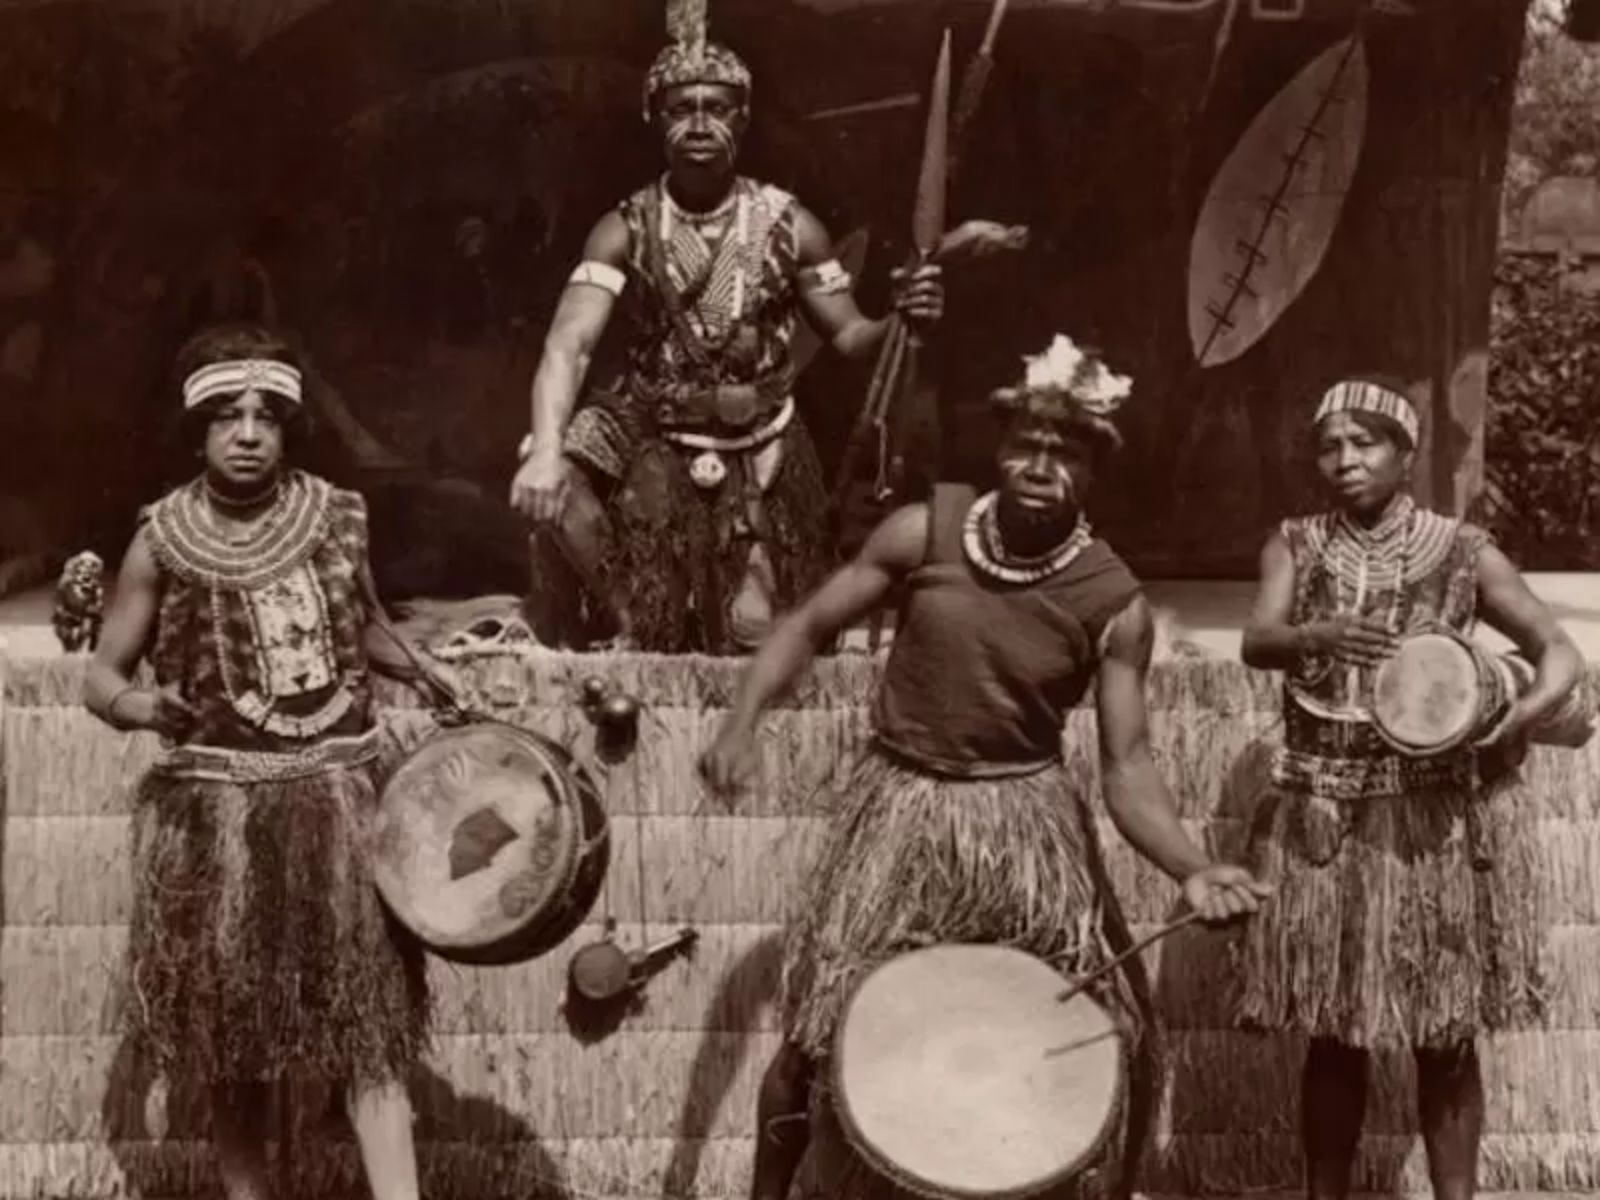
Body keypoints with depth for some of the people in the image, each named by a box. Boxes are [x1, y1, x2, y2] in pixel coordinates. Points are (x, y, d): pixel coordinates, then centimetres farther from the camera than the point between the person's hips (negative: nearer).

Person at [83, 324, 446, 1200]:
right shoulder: (162, 540, -3)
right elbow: (101, 678, 2)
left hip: (336, 799, 0)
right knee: (231, 1041, 8)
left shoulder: (337, 519, 1)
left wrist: (426, 671, 2)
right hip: (216, 810, 0)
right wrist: (143, 707, -19)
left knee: (370, 1028, -4)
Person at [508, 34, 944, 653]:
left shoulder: (789, 225, -8)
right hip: (649, 438, 0)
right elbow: (568, 345, -22)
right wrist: (546, 451, -41)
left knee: (755, 636, -4)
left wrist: (900, 320, -27)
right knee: (545, 480, -28)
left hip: (757, 450, 0)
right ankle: (634, 625, -5)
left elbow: (848, 336, -2)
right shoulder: (625, 230, -11)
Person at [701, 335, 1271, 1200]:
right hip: (900, 805, 0)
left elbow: (1126, 764, -11)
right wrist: (742, 723, -17)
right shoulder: (924, 532, -9)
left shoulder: (1114, 604, -11)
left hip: (1024, 819, 0)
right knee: (815, 1032, 1)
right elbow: (807, 627, -1)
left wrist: (1191, 869, -28)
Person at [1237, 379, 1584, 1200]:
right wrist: (1316, 636, -35)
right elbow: (1257, 641, -12)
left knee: (1445, 1036, 4)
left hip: (1439, 816, -1)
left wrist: (1524, 712, -22)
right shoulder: (1295, 547, 4)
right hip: (1323, 818, 1)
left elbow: (1559, 651, 0)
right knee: (1331, 1031, 7)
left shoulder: (1462, 552, 1)